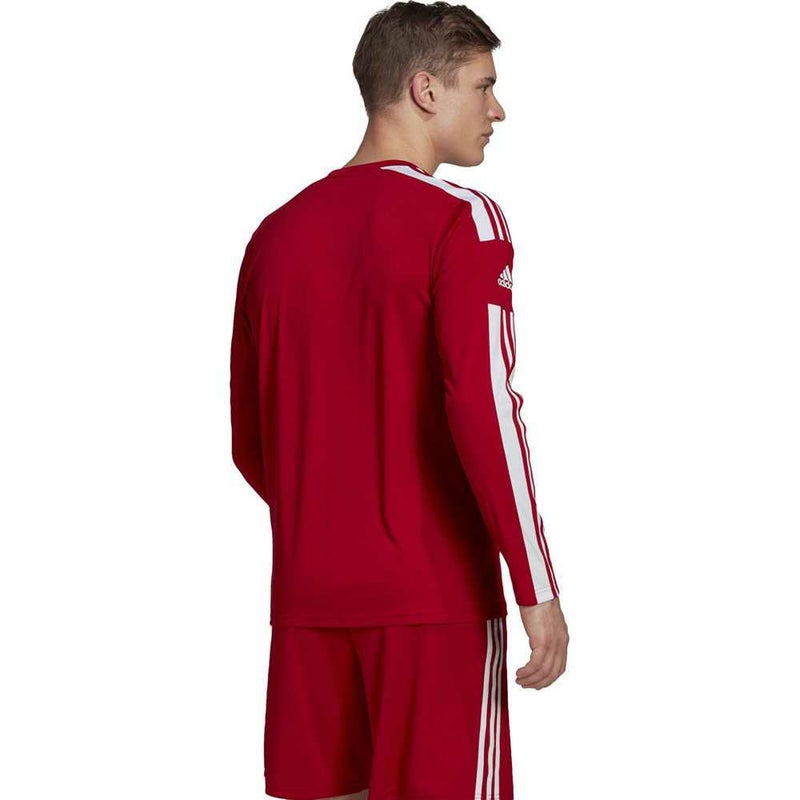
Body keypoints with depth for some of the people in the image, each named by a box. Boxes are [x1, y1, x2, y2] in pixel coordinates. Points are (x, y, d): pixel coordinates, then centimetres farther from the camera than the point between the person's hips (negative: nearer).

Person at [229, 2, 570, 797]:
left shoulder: (278, 233, 10)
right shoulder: (460, 218, -9)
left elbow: (251, 442, 13)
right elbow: (484, 409, -18)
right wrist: (538, 588, -14)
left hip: (309, 592, 6)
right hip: (438, 591, -6)